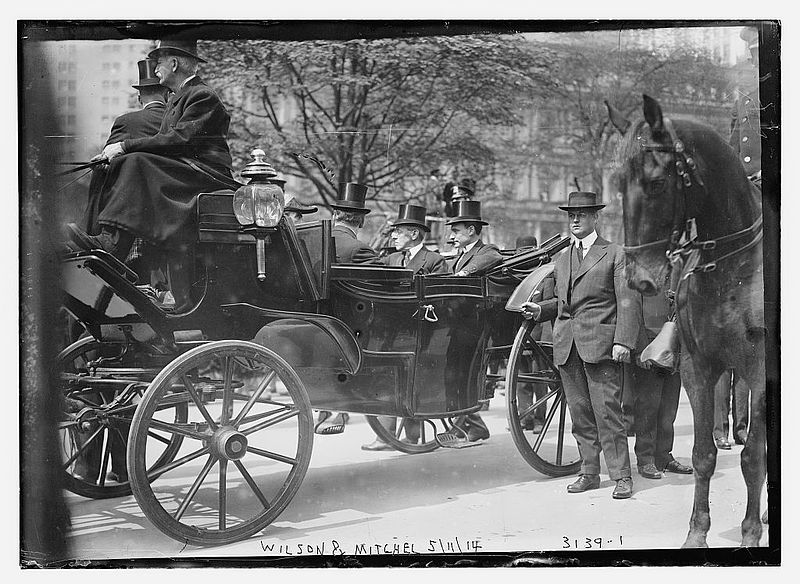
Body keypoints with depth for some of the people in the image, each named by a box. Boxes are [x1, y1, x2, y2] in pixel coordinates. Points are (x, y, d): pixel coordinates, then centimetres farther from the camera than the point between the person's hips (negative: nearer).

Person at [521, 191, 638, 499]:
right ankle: (589, 472, 16)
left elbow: (626, 301, -3)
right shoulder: (561, 259, 21)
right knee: (579, 413, 8)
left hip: (600, 344, -5)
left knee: (607, 412, -7)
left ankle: (621, 476, -1)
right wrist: (539, 309, 6)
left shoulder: (615, 254, 4)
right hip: (566, 346, 6)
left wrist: (623, 340, -13)